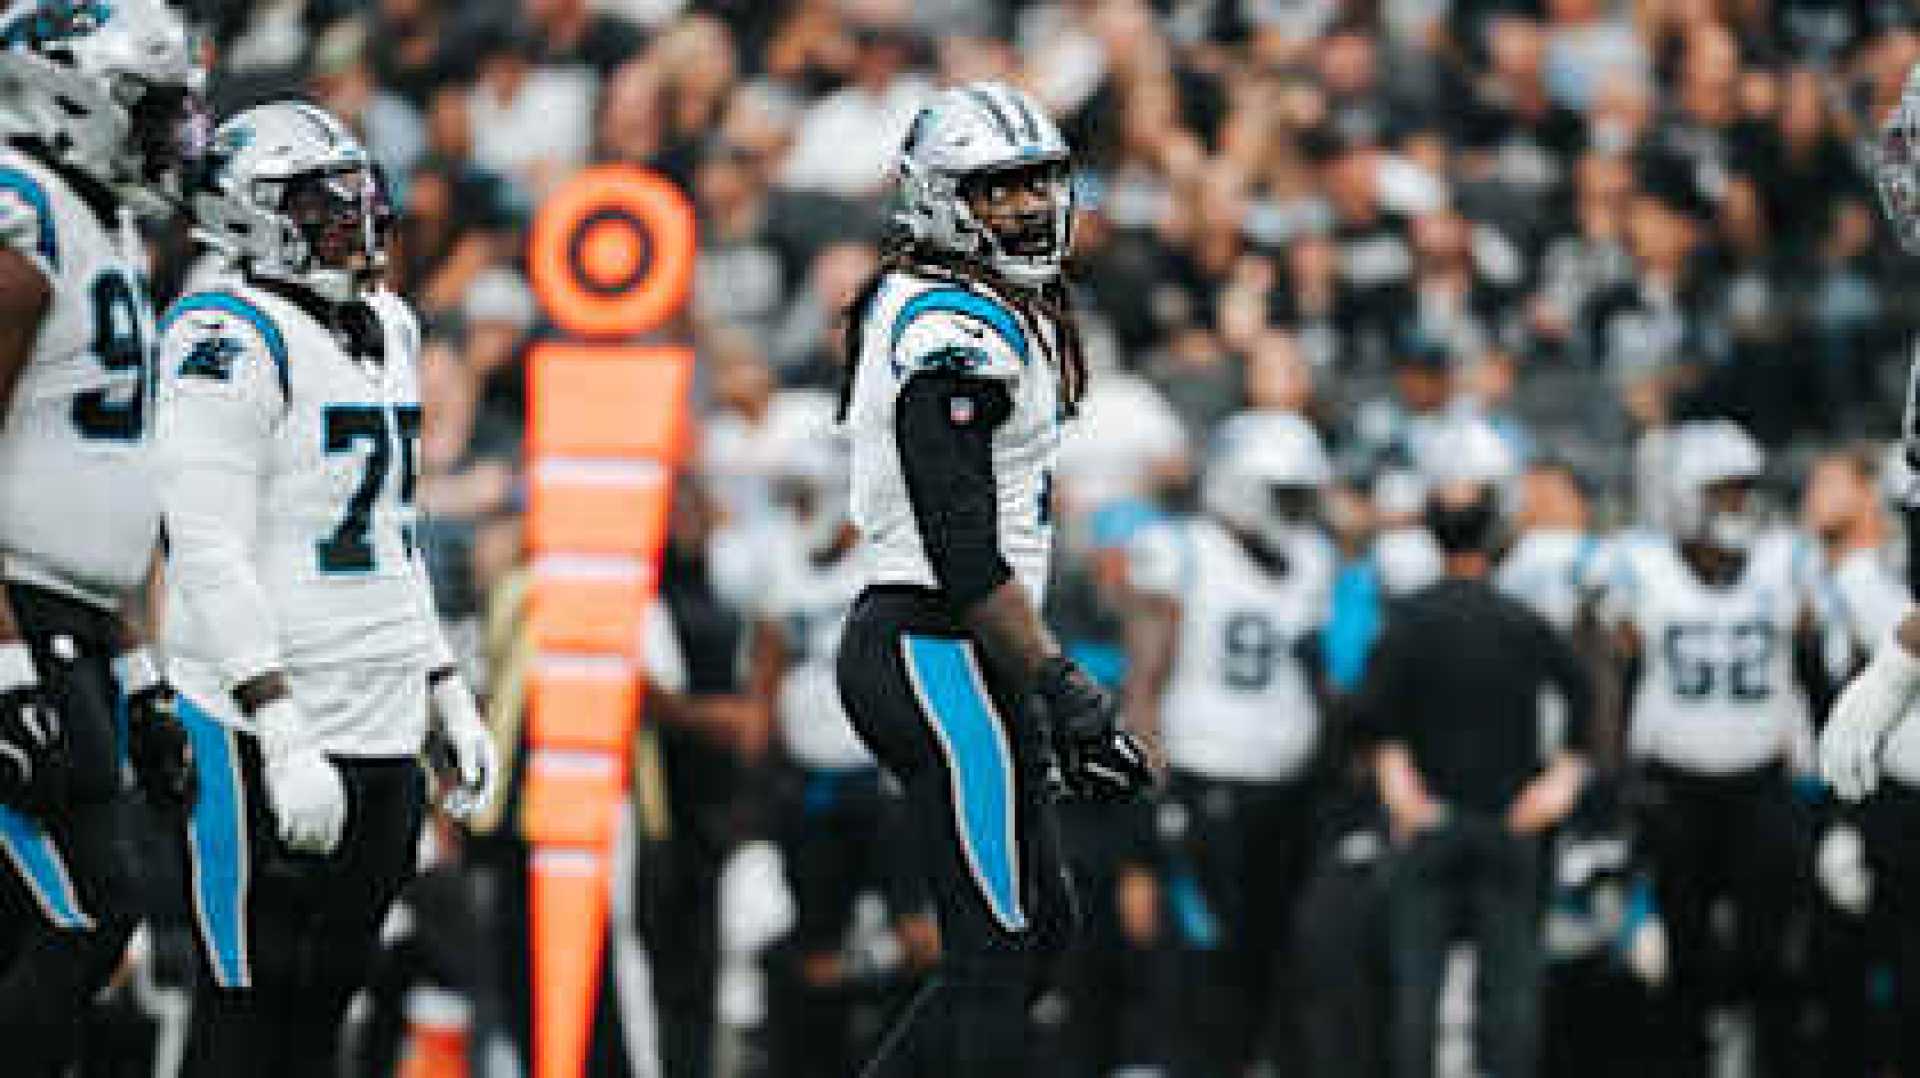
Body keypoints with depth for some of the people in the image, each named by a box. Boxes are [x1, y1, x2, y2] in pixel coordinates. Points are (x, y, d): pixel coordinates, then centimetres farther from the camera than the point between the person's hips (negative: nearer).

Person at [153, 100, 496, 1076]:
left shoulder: (387, 328, 16)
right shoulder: (230, 338, -13)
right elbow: (210, 553, -19)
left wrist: (445, 696, 21)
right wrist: (282, 731, -24)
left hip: (383, 729, 9)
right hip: (267, 732, -9)